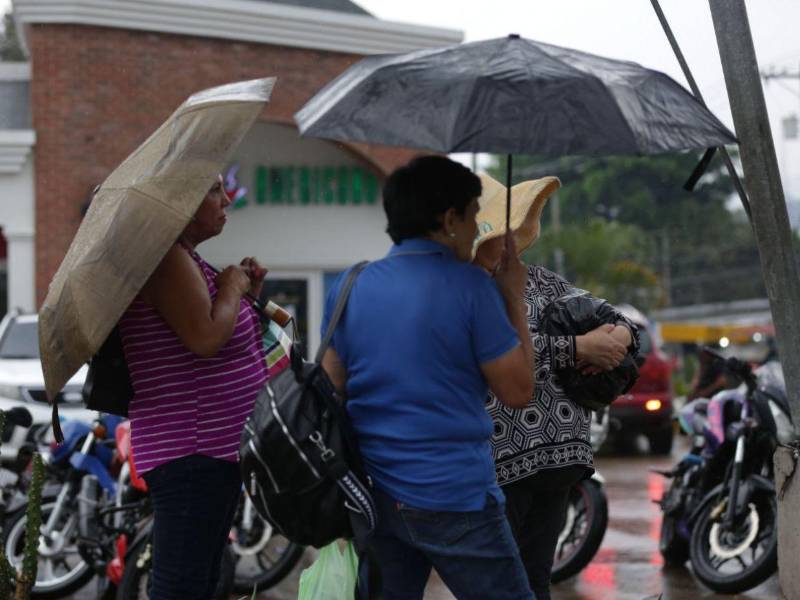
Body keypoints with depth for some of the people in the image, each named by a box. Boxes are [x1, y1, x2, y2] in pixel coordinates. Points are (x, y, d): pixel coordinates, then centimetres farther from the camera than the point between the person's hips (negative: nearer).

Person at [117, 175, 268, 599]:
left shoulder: (186, 259, 18)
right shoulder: (166, 260, -16)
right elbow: (205, 337, -27)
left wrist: (246, 292, 12)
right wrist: (232, 287, -10)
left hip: (217, 451, 11)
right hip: (189, 455, -11)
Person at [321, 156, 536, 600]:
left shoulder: (351, 287, 5)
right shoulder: (470, 287, -10)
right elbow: (518, 390, -6)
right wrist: (515, 299, 3)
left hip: (373, 494, 6)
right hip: (454, 497, -6)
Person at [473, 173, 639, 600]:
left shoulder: (537, 280, 16)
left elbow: (604, 312, 22)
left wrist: (621, 333, -3)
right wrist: (577, 348, -17)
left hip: (558, 457, 6)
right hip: (497, 464, -6)